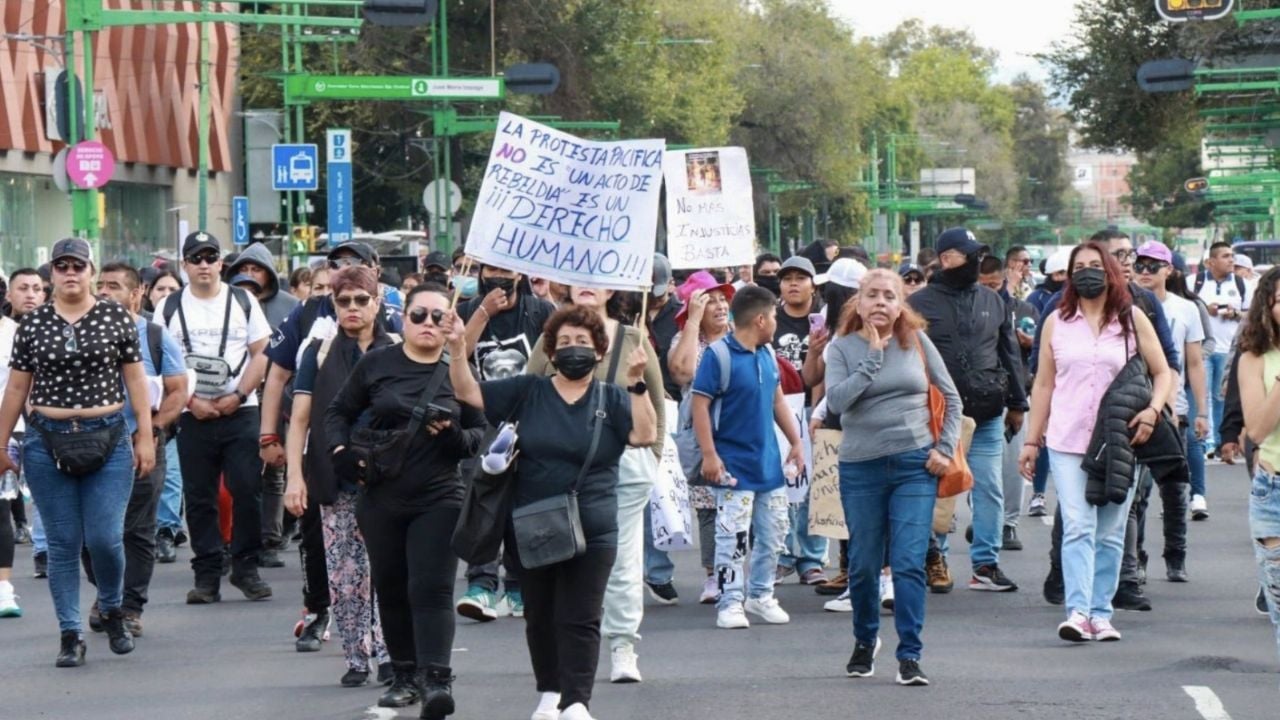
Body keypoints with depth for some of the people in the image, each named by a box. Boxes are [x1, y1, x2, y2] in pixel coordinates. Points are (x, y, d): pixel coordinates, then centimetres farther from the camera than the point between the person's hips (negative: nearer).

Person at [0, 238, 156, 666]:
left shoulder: (116, 319, 3)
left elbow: (135, 379, 5)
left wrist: (145, 437, 2)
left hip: (108, 441, -1)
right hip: (47, 443, 1)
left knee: (105, 537, -7)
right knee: (63, 544, 3)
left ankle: (112, 611, 22)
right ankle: (71, 635, 10)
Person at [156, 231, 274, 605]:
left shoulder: (243, 302, 7)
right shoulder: (170, 308, 6)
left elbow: (261, 354, 4)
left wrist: (237, 396, -8)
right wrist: (191, 401, -8)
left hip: (240, 412, 0)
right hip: (193, 417, 0)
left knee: (247, 490, -6)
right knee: (199, 497, 2)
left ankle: (246, 567, 5)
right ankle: (207, 574, 7)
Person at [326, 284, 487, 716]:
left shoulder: (460, 372, 1)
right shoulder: (376, 364, 2)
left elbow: (481, 431, 6)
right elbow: (339, 412, 10)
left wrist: (456, 438, -16)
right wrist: (341, 450, -8)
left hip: (438, 500, -2)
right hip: (381, 498, 2)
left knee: (431, 589, -12)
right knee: (391, 589, 10)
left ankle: (437, 680, -19)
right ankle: (405, 676, 22)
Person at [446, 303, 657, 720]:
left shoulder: (612, 400, 2)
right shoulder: (527, 392, 5)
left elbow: (645, 435, -12)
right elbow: (468, 392, 1)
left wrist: (637, 383, -22)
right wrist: (458, 349, -14)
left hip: (591, 533, -2)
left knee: (579, 620, -5)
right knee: (540, 617, 13)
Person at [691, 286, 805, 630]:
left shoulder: (767, 354, 8)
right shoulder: (719, 356, -13)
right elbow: (699, 404, -14)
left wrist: (796, 442, 17)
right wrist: (709, 455, -18)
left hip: (769, 462, 7)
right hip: (735, 466, -7)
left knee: (774, 532, 11)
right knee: (733, 536, -5)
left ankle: (761, 595, 23)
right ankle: (730, 603, 2)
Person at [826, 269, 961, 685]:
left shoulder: (916, 341, 4)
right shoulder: (843, 347, 1)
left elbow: (951, 398, 11)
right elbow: (836, 400, -15)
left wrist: (945, 448, 2)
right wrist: (873, 356, -13)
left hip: (915, 465, 0)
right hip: (861, 467, 1)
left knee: (909, 564, -9)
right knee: (863, 565, 9)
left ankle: (910, 656, -6)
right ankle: (865, 641, 32)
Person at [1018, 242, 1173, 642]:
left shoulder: (1132, 320, 7)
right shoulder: (1056, 323, 10)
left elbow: (1163, 373, 9)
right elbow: (1044, 384, 13)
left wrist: (1152, 411, -10)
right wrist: (1032, 440, 11)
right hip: (1067, 442, 0)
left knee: (1110, 533, 3)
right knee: (1077, 528, -12)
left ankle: (1101, 613, 8)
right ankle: (1078, 612, -19)